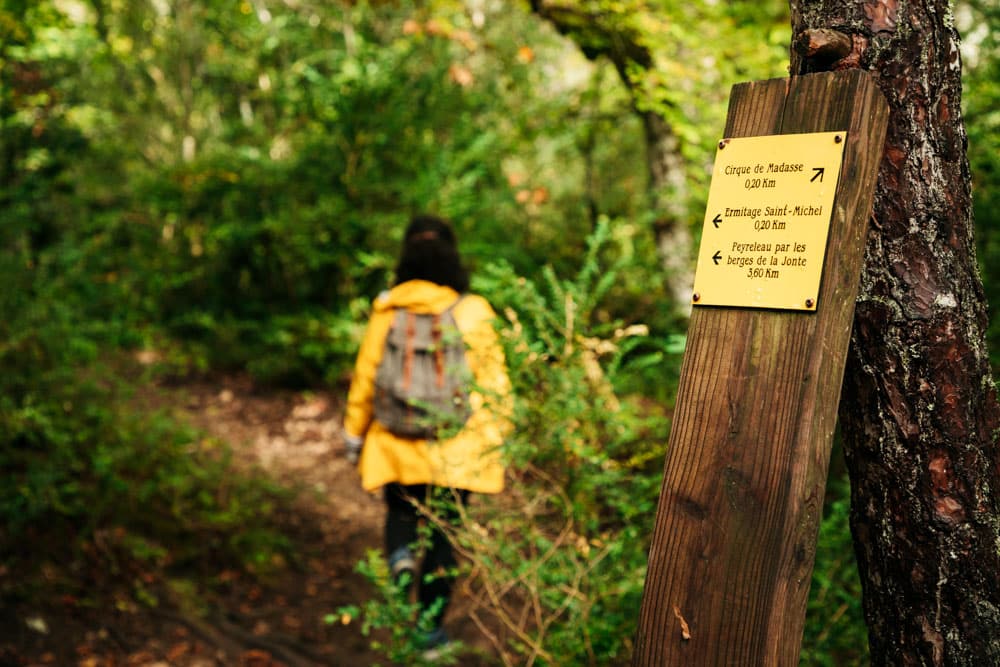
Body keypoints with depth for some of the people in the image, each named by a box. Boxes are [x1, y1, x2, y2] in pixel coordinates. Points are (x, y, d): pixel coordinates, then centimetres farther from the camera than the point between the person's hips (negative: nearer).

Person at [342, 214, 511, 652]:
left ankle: (401, 560, -6)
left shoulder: (386, 309, -6)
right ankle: (431, 625, 17)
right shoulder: (472, 311, -9)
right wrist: (498, 435, 4)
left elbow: (366, 374, 0)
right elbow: (493, 380, -7)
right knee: (444, 531, 12)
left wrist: (354, 431, 12)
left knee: (401, 513, 24)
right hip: (456, 447, -1)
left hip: (397, 442, 1)